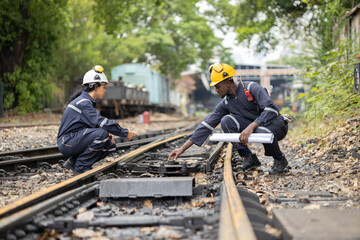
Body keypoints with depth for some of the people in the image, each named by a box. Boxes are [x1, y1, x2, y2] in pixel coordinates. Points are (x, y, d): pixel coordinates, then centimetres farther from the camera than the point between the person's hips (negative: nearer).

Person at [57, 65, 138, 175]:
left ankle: (73, 162, 8)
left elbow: (95, 123, 18)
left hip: (76, 140, 10)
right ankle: (81, 167, -14)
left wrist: (108, 133, -3)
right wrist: (125, 133, -20)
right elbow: (100, 122, -26)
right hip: (67, 142, -10)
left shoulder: (87, 101, 15)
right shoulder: (83, 103, -18)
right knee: (102, 134, -27)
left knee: (110, 145, 5)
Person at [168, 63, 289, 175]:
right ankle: (249, 158, -8)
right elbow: (207, 125, -4)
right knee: (226, 121, -15)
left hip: (276, 125, -5)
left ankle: (280, 160, -10)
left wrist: (250, 127, -40)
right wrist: (183, 148, -8)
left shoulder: (252, 88, -20)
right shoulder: (226, 103, -2)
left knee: (262, 132, -40)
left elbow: (271, 110, -31)